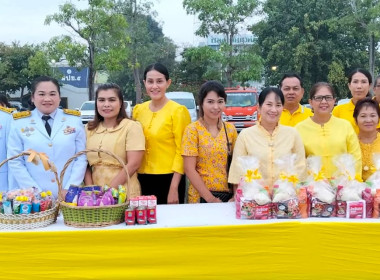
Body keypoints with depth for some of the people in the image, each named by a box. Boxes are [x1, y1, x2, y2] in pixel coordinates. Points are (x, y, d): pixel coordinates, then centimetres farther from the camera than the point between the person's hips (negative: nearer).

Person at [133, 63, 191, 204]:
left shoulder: (178, 111, -8)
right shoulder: (138, 110, 6)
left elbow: (181, 151, -10)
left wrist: (174, 188, -13)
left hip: (168, 179, -4)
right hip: (143, 179, 5)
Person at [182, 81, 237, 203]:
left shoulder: (230, 129, 4)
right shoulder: (192, 129, -7)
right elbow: (189, 169, -11)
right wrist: (210, 198, -16)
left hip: (228, 195, 3)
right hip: (200, 196, -3)